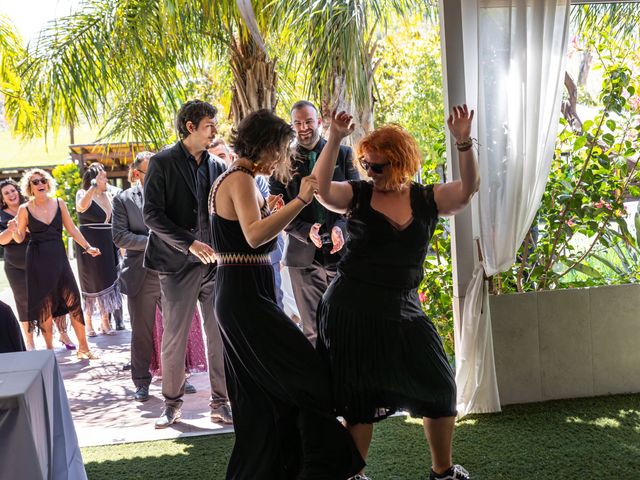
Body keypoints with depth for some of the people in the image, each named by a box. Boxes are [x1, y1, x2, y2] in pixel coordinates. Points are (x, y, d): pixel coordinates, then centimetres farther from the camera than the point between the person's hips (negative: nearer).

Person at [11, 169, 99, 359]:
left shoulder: (59, 204, 5)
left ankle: (83, 347, 4)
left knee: (73, 300, -4)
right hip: (37, 260, -2)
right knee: (45, 305, 1)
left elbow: (72, 230, 10)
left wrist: (88, 247, 3)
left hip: (59, 257, 2)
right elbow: (20, 238, 5)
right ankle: (49, 349, 13)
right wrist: (14, 230, -16)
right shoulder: (25, 209, -1)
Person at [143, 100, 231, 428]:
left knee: (220, 336, 4)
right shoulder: (163, 163, -4)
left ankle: (220, 402, 14)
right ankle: (172, 403, 18)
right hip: (179, 264, -4)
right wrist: (189, 244, -18)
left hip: (215, 262, 4)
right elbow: (152, 215, -10)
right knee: (174, 337, 4)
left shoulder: (216, 167, 10)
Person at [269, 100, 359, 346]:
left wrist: (340, 226, -16)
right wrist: (306, 231, -16)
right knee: (313, 332, 4)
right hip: (304, 256, 0)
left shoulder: (344, 155, 6)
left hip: (341, 251, 0)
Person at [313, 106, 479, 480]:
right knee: (361, 398, 5)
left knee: (439, 389, 7)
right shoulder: (358, 195, -3)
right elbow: (322, 191, -21)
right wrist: (335, 140, -31)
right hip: (352, 309, -3)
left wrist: (464, 142, -27)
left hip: (403, 310, 3)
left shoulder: (427, 200, 2)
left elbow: (468, 189, -13)